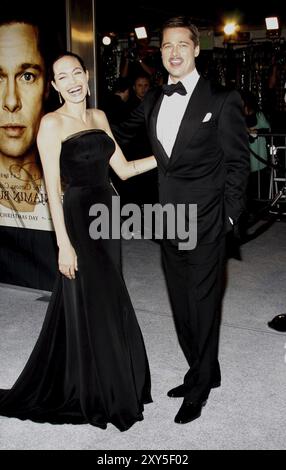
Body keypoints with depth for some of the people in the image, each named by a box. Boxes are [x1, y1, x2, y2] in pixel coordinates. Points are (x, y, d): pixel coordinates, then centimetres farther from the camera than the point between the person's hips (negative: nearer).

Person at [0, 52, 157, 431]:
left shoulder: (99, 117, 11)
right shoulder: (52, 123, -9)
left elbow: (123, 169, 13)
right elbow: (53, 188, -14)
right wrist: (64, 244, -17)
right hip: (78, 218, -7)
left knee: (109, 303, 15)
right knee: (92, 307, 3)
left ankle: (114, 383, 34)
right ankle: (98, 397, 23)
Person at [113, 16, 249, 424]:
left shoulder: (222, 100, -7)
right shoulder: (153, 100, 9)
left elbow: (237, 162, -7)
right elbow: (124, 133, 25)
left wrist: (228, 218, -9)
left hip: (205, 225, -6)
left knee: (203, 306, 5)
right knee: (181, 306, 16)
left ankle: (198, 390, 22)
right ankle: (206, 373, 36)